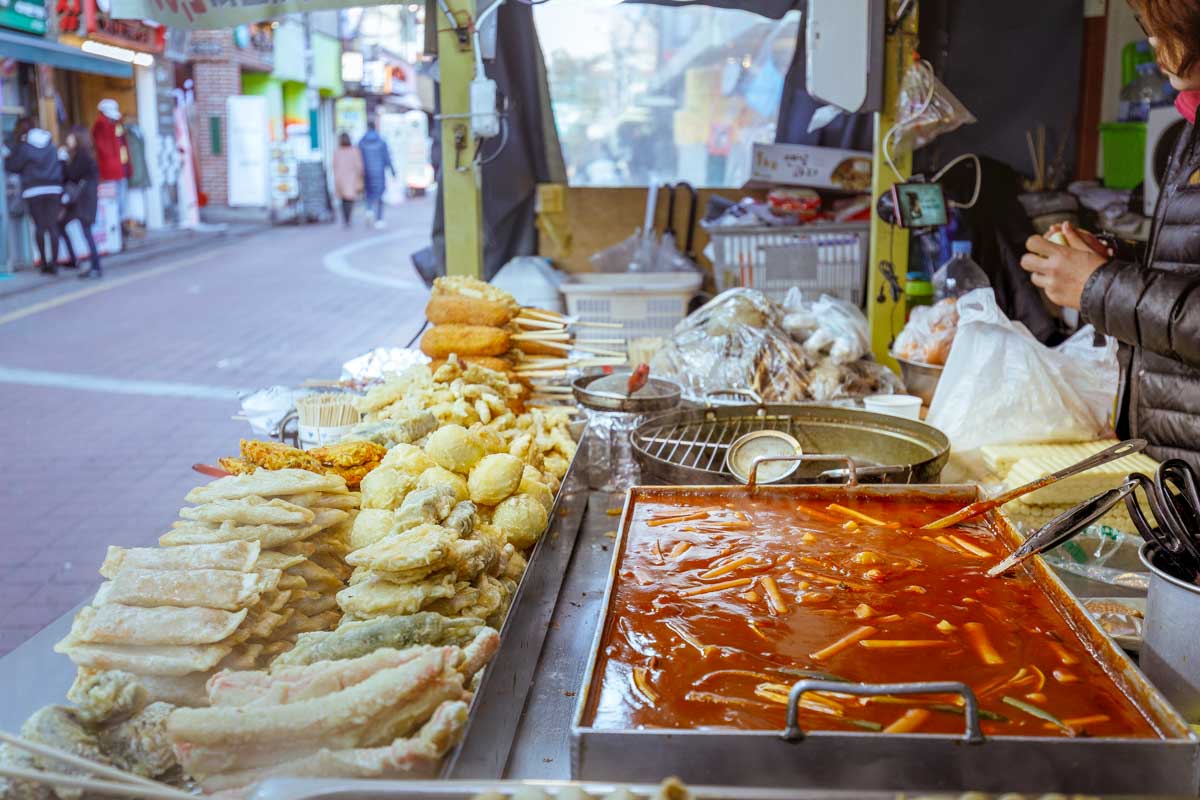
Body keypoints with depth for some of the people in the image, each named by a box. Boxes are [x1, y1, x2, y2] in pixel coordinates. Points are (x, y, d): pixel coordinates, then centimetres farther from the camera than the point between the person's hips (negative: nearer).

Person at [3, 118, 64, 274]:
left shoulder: (23, 146, -4)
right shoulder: (51, 144, 10)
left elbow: (11, 166, 2)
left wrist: (7, 158, 22)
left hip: (33, 190, -3)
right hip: (53, 188, 3)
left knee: (39, 226, 4)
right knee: (53, 225, 1)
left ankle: (44, 262, 5)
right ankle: (54, 263, -4)